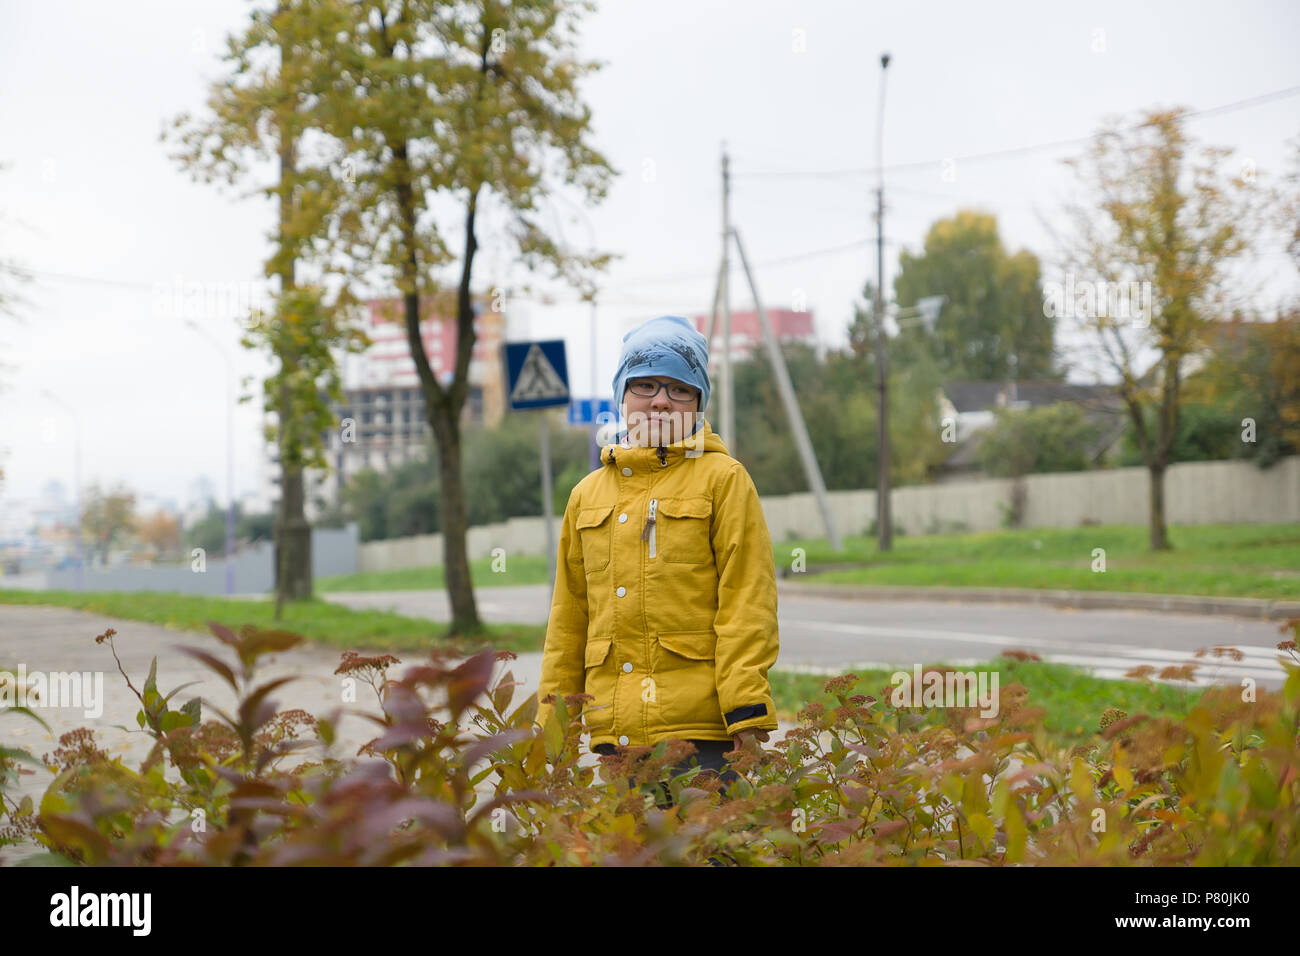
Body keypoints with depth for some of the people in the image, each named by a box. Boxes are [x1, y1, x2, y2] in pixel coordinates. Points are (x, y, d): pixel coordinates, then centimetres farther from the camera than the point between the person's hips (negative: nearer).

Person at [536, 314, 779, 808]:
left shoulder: (722, 478, 3)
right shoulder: (588, 494, 17)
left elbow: (747, 600, -3)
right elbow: (568, 618, 21)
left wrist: (747, 711, -10)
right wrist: (552, 720, 18)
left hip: (700, 727, -4)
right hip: (615, 727, 4)